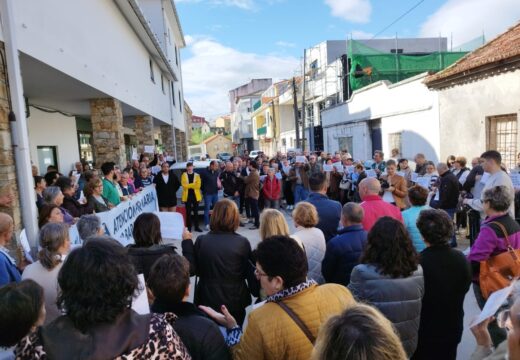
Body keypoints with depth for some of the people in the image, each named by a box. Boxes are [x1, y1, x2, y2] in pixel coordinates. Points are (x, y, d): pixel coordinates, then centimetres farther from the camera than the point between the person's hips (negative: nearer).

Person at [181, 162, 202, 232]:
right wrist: (193, 185, -12)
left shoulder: (197, 175, 5)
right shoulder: (184, 175, 3)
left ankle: (196, 227, 15)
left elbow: (198, 185, -6)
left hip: (195, 195, 1)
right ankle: (188, 227, 11)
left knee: (196, 212, 7)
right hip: (187, 196, -1)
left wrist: (189, 185, -12)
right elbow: (184, 185, -9)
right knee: (188, 212, 4)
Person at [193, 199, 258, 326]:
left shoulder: (201, 240, -10)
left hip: (208, 301, 1)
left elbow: (195, 270, 1)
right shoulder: (243, 242, -12)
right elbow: (250, 273, -1)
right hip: (237, 302, -1)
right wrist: (256, 291, 15)